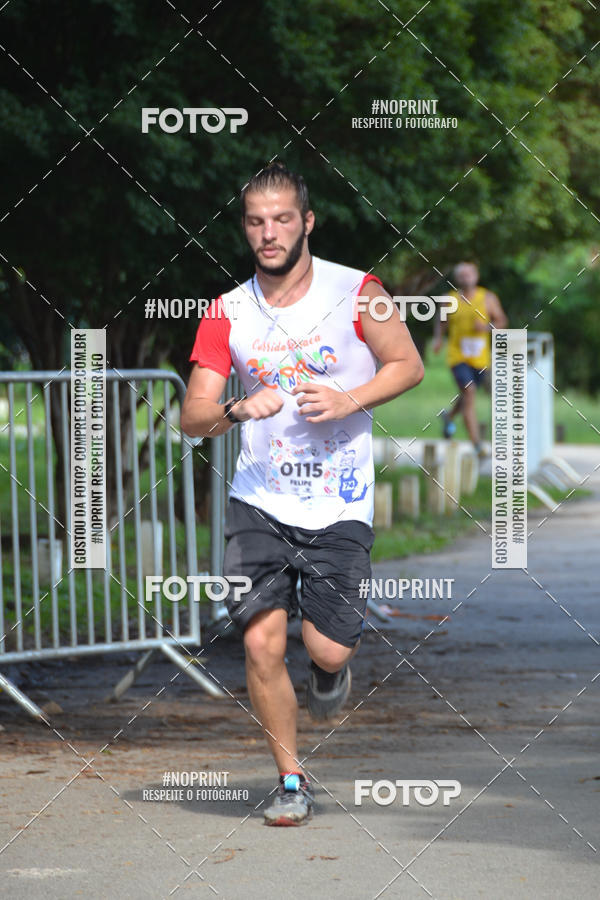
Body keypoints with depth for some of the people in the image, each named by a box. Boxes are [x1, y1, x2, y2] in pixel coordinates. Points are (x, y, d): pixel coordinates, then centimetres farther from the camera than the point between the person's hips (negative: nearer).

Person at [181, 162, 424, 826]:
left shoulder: (355, 292, -5)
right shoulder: (226, 314, 1)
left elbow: (408, 365, 4)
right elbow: (192, 417, 0)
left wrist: (348, 402, -12)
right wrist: (238, 411, -21)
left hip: (339, 503, -1)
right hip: (259, 499, 2)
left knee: (328, 649, -8)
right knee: (262, 642, -9)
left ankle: (331, 668, 32)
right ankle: (291, 780, 8)